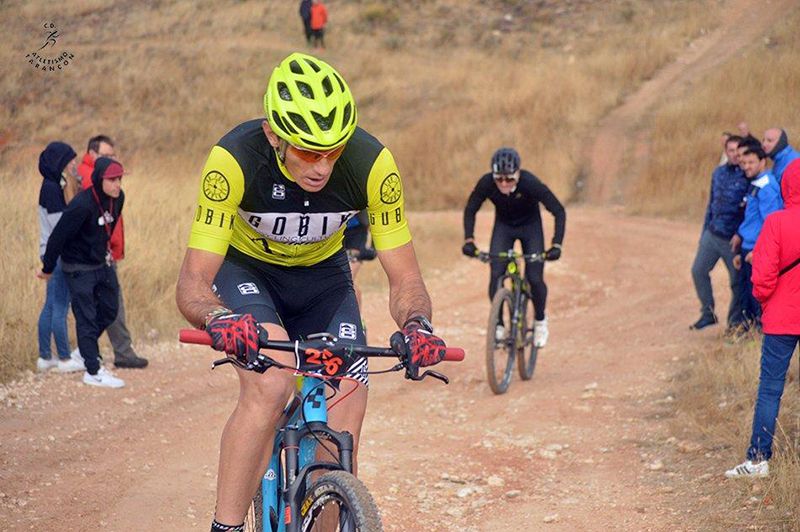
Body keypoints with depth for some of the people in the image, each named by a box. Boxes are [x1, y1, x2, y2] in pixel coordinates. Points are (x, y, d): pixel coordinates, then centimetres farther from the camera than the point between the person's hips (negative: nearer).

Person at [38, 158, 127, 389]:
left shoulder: (117, 198, -6)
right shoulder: (82, 205, -29)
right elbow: (58, 236, -20)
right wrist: (48, 268, -11)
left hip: (102, 264, 8)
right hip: (79, 269, -8)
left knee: (109, 311, 15)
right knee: (86, 318, -3)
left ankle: (86, 350, 35)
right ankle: (93, 371, 2)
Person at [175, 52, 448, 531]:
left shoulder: (372, 164, -29)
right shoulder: (234, 160, -34)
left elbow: (405, 279, -20)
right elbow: (192, 283, -33)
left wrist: (416, 325, -42)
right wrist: (219, 319, -56)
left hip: (322, 274, 3)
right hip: (245, 268, -3)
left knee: (346, 417, -11)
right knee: (270, 384, -31)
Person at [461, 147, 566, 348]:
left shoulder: (530, 183, -34)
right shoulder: (486, 183, -29)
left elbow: (559, 211, -28)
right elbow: (470, 210, -12)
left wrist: (556, 245, -37)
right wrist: (469, 240, -24)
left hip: (530, 226, -2)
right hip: (503, 227, 2)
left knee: (534, 278, -11)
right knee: (496, 275, -16)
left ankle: (540, 320, 16)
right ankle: (498, 325, -1)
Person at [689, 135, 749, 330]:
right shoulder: (718, 173, 9)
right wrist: (703, 233, 18)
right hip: (712, 234, 6)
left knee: (737, 281, 3)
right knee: (698, 270, 3)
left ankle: (735, 321, 16)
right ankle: (708, 313, 16)